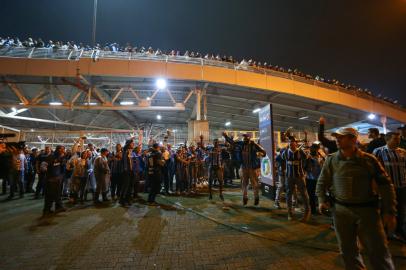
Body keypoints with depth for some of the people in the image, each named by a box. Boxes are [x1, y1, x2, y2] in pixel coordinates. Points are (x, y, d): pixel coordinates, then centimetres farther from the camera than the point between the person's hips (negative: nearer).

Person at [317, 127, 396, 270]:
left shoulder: (369, 159, -4)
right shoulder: (331, 160, 0)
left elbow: (385, 185, 0)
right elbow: (322, 182, 8)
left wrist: (389, 211, -2)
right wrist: (322, 200, -3)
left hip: (367, 210, -1)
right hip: (340, 210, 2)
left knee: (378, 250, 7)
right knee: (347, 249, 14)